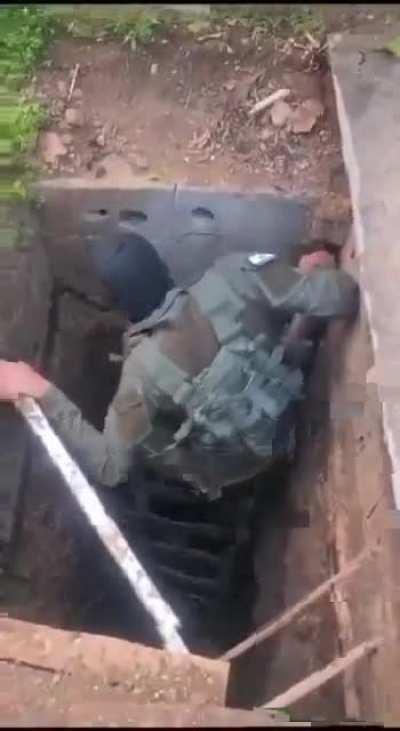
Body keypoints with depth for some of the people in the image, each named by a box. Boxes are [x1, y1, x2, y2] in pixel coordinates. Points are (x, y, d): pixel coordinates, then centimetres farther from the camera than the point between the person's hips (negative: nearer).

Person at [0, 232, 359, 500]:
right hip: (282, 429, 3)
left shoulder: (147, 367, -34)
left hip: (230, 467, -3)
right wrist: (317, 271, -2)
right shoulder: (237, 273, -29)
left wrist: (39, 392, -31)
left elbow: (109, 468, -28)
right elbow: (343, 299, -25)